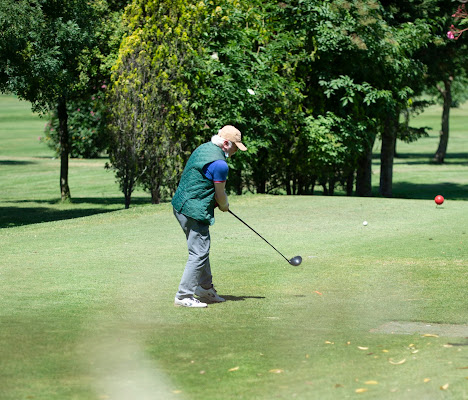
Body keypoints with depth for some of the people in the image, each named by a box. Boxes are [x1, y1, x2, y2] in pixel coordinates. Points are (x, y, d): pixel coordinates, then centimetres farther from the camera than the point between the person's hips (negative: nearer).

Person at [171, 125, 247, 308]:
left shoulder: (203, 148, 11)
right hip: (194, 211, -11)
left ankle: (205, 287, 31)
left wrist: (220, 203, 16)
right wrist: (224, 206, 15)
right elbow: (220, 194, -8)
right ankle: (183, 296, -4)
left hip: (181, 205, 11)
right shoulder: (220, 164, -19)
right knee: (199, 253, -6)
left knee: (201, 250, 21)